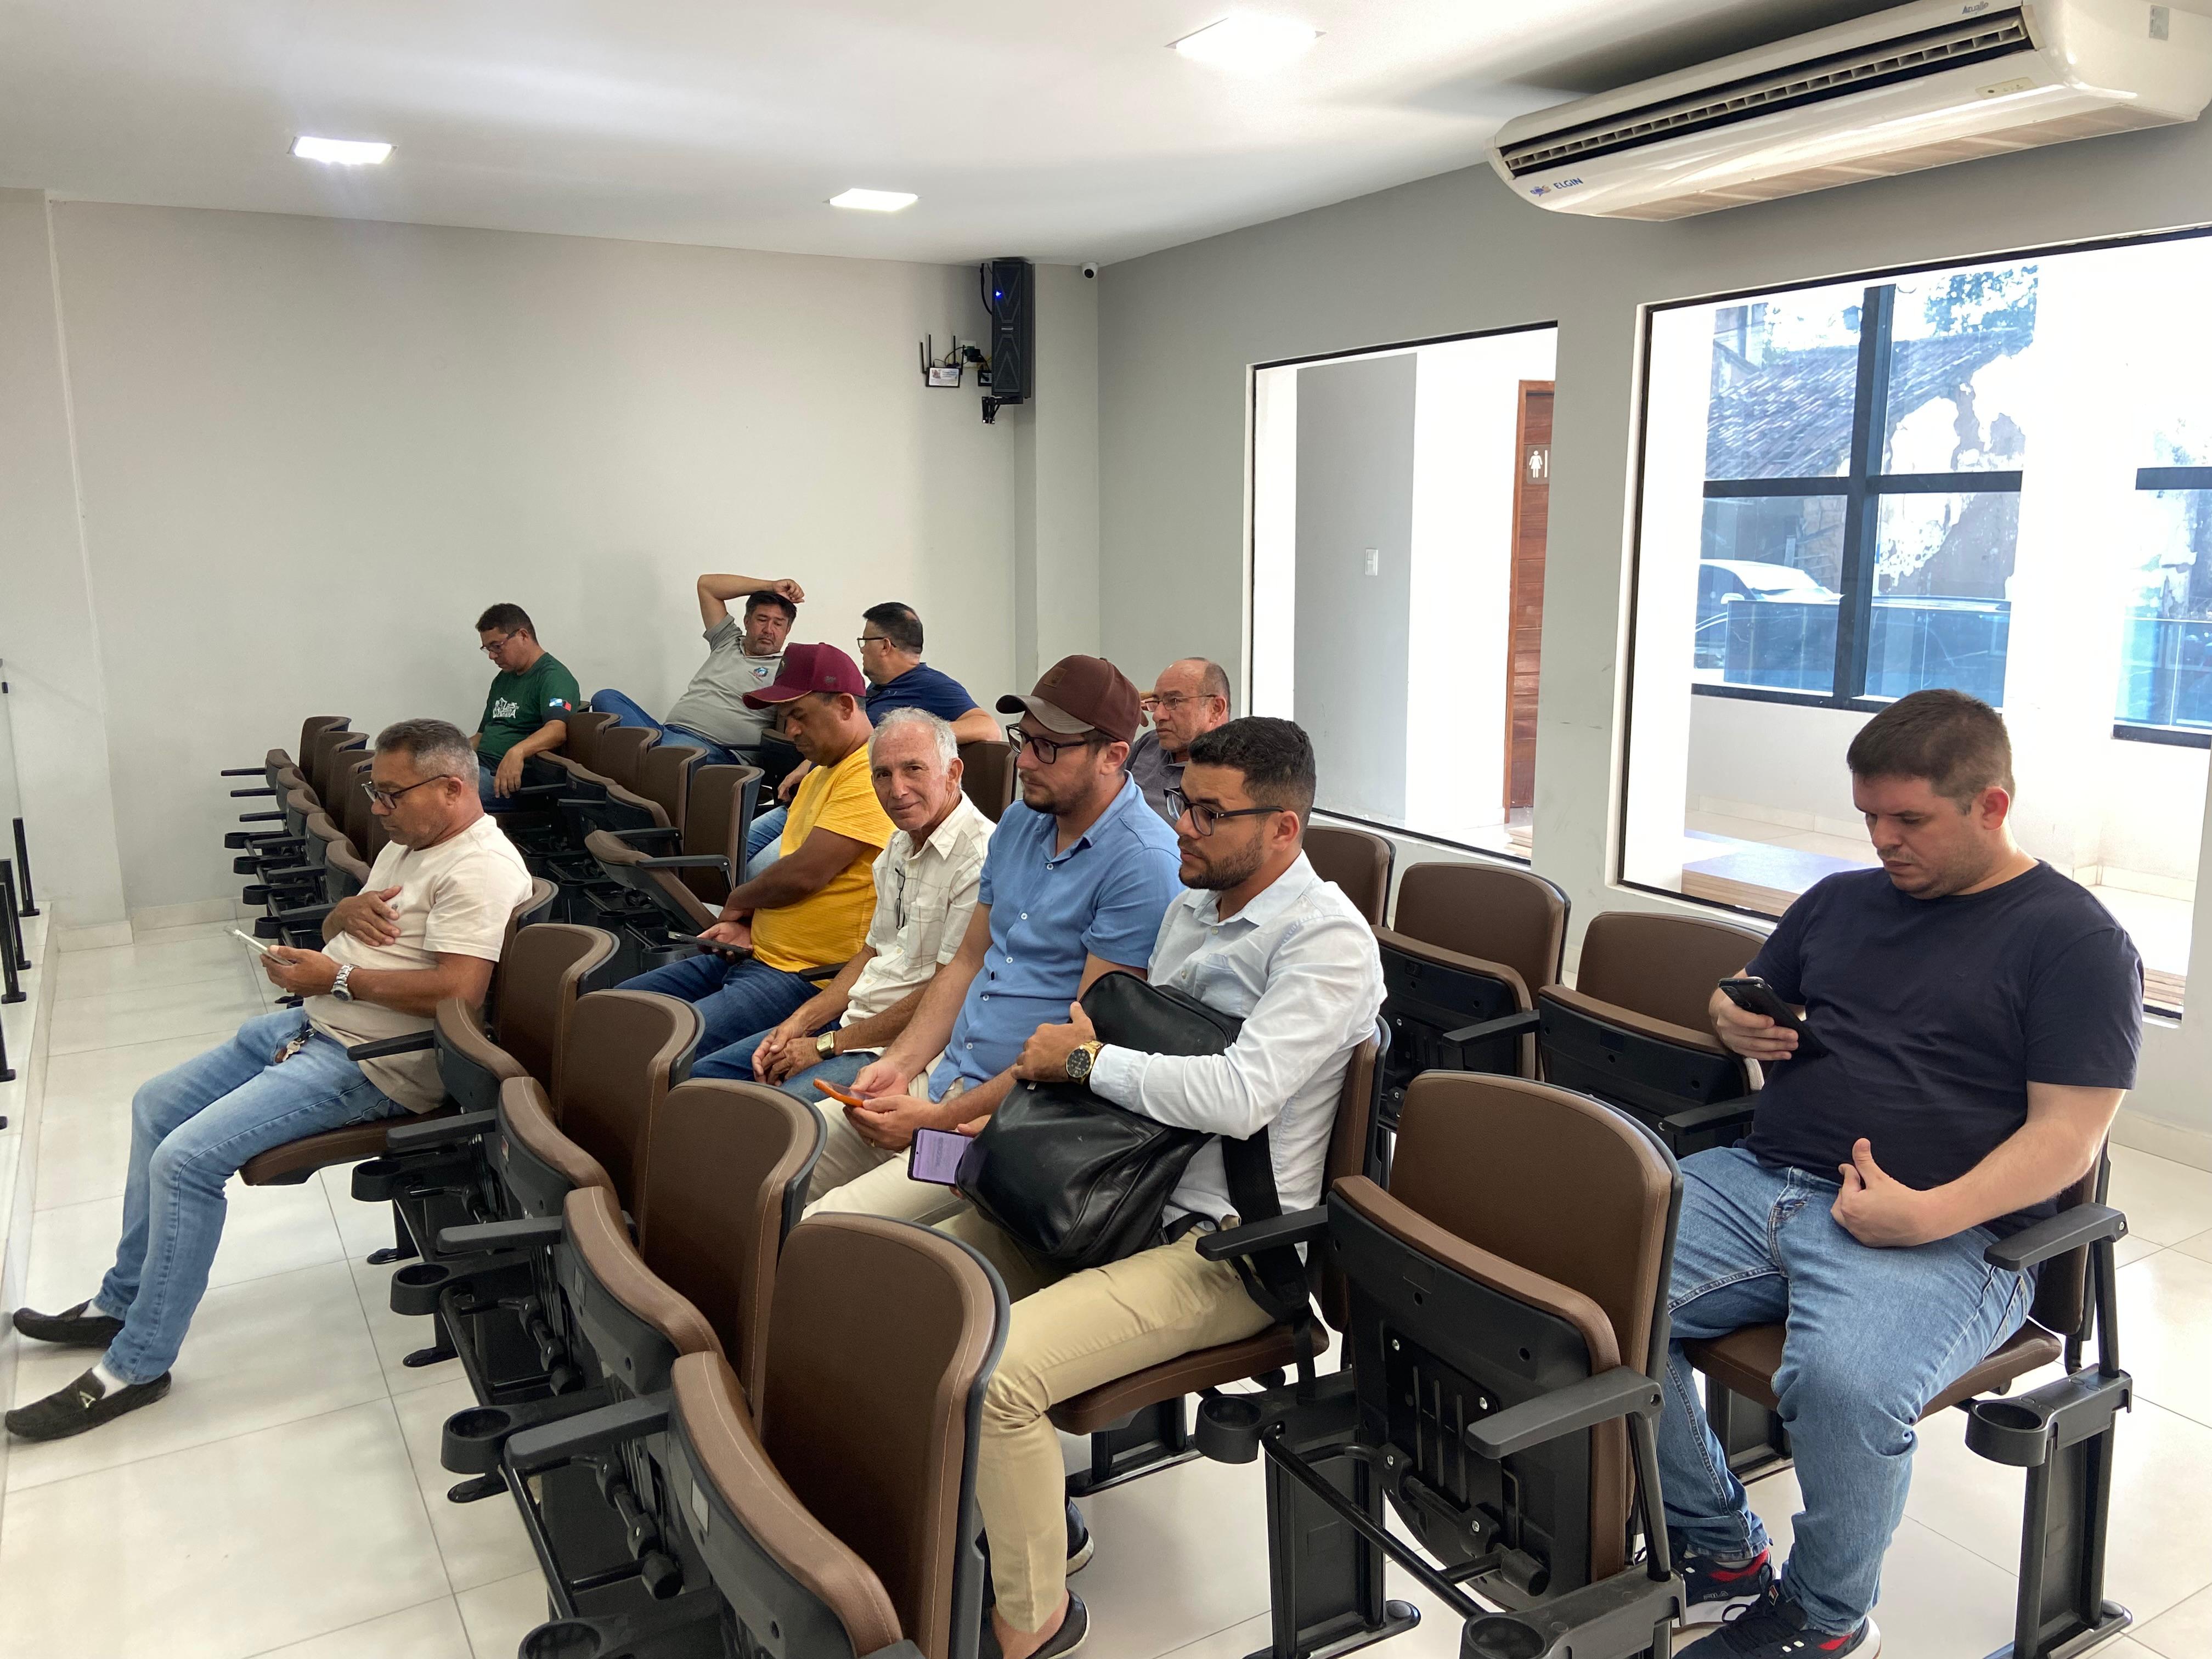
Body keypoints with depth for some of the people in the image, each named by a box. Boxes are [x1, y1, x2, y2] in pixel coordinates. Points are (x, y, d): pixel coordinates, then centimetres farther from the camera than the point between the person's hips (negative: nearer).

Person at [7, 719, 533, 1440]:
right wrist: (349, 910, -4)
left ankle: (136, 1366, 0)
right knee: (155, 1105, 16)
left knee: (185, 1158, -18)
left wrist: (337, 977, -20)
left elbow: (459, 991, -30)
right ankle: (122, 1302, 29)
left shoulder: (481, 868, -20)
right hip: (312, 1026, 11)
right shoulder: (408, 843, 14)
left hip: (370, 1064, -11)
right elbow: (332, 927, 22)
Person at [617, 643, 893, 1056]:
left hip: (809, 976, -11)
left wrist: (737, 902, -2)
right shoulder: (821, 774, 19)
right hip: (755, 955, 11)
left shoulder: (872, 776, -16)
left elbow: (803, 874, -22)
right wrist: (746, 925, 3)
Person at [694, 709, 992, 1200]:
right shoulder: (900, 848, 13)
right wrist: (797, 1025, 5)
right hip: (855, 1016, 10)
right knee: (704, 1077, 8)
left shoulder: (979, 857, -20)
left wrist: (827, 1046, -13)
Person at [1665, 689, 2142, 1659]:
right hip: (1760, 1178, 6)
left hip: (1949, 1233, -5)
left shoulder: (2077, 940, 2)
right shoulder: (1841, 900, 19)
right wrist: (1734, 1019, 7)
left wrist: (1930, 1215, -20)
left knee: (1845, 1381, -35)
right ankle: (1719, 1552, 0)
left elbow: (2069, 1133, -6)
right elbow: (1745, 994, 32)